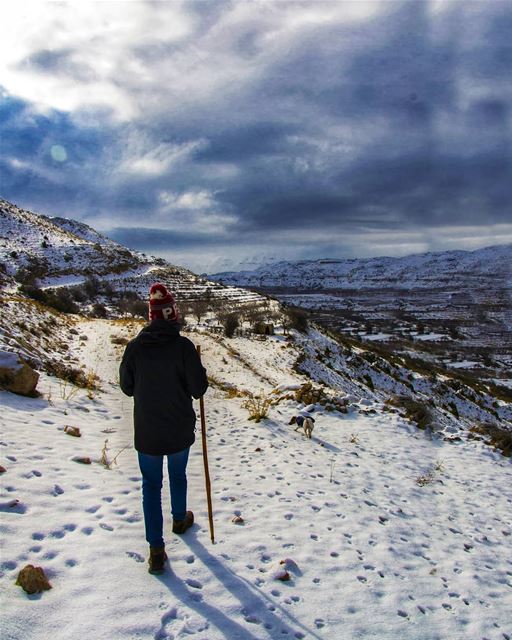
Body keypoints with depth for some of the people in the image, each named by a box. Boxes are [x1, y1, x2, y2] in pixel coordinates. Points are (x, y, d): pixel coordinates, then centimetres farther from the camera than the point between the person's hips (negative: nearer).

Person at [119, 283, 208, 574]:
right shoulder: (183, 346, -18)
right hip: (180, 430, 0)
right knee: (178, 475, 25)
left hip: (146, 432, 1)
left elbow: (127, 387, 2)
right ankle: (180, 519, 48)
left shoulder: (135, 346, -10)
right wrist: (200, 373, 5)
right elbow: (198, 389, -15)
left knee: (151, 485, 13)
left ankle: (156, 550, 13)